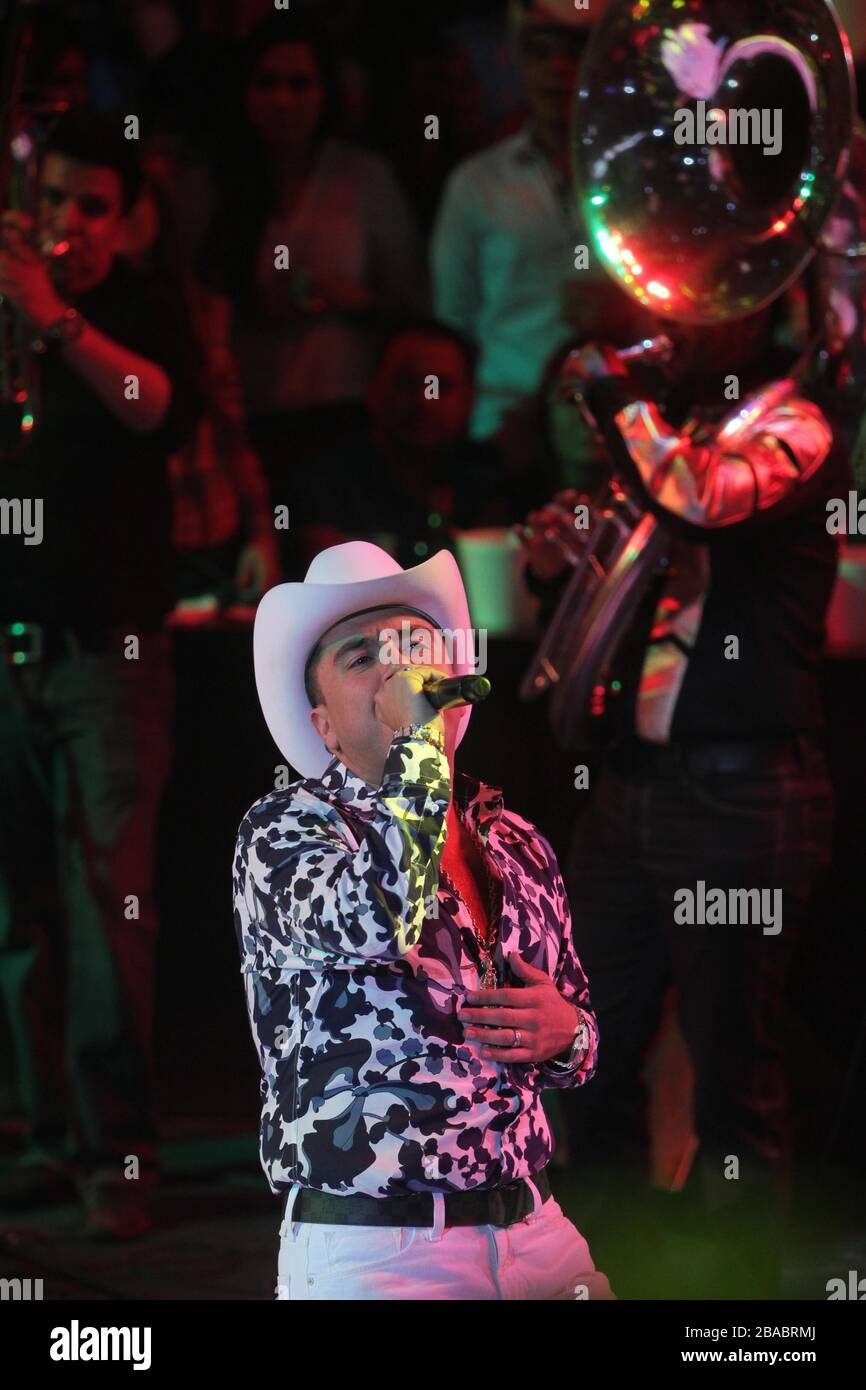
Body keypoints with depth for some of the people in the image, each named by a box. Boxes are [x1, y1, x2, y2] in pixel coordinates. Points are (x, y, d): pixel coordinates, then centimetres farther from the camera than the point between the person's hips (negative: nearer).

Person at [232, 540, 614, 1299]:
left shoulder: (516, 843, 13)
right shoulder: (281, 831, -3)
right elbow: (376, 919, -26)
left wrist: (565, 1033, -3)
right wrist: (420, 731, -16)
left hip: (537, 1236, 6)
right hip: (367, 1257, -5)